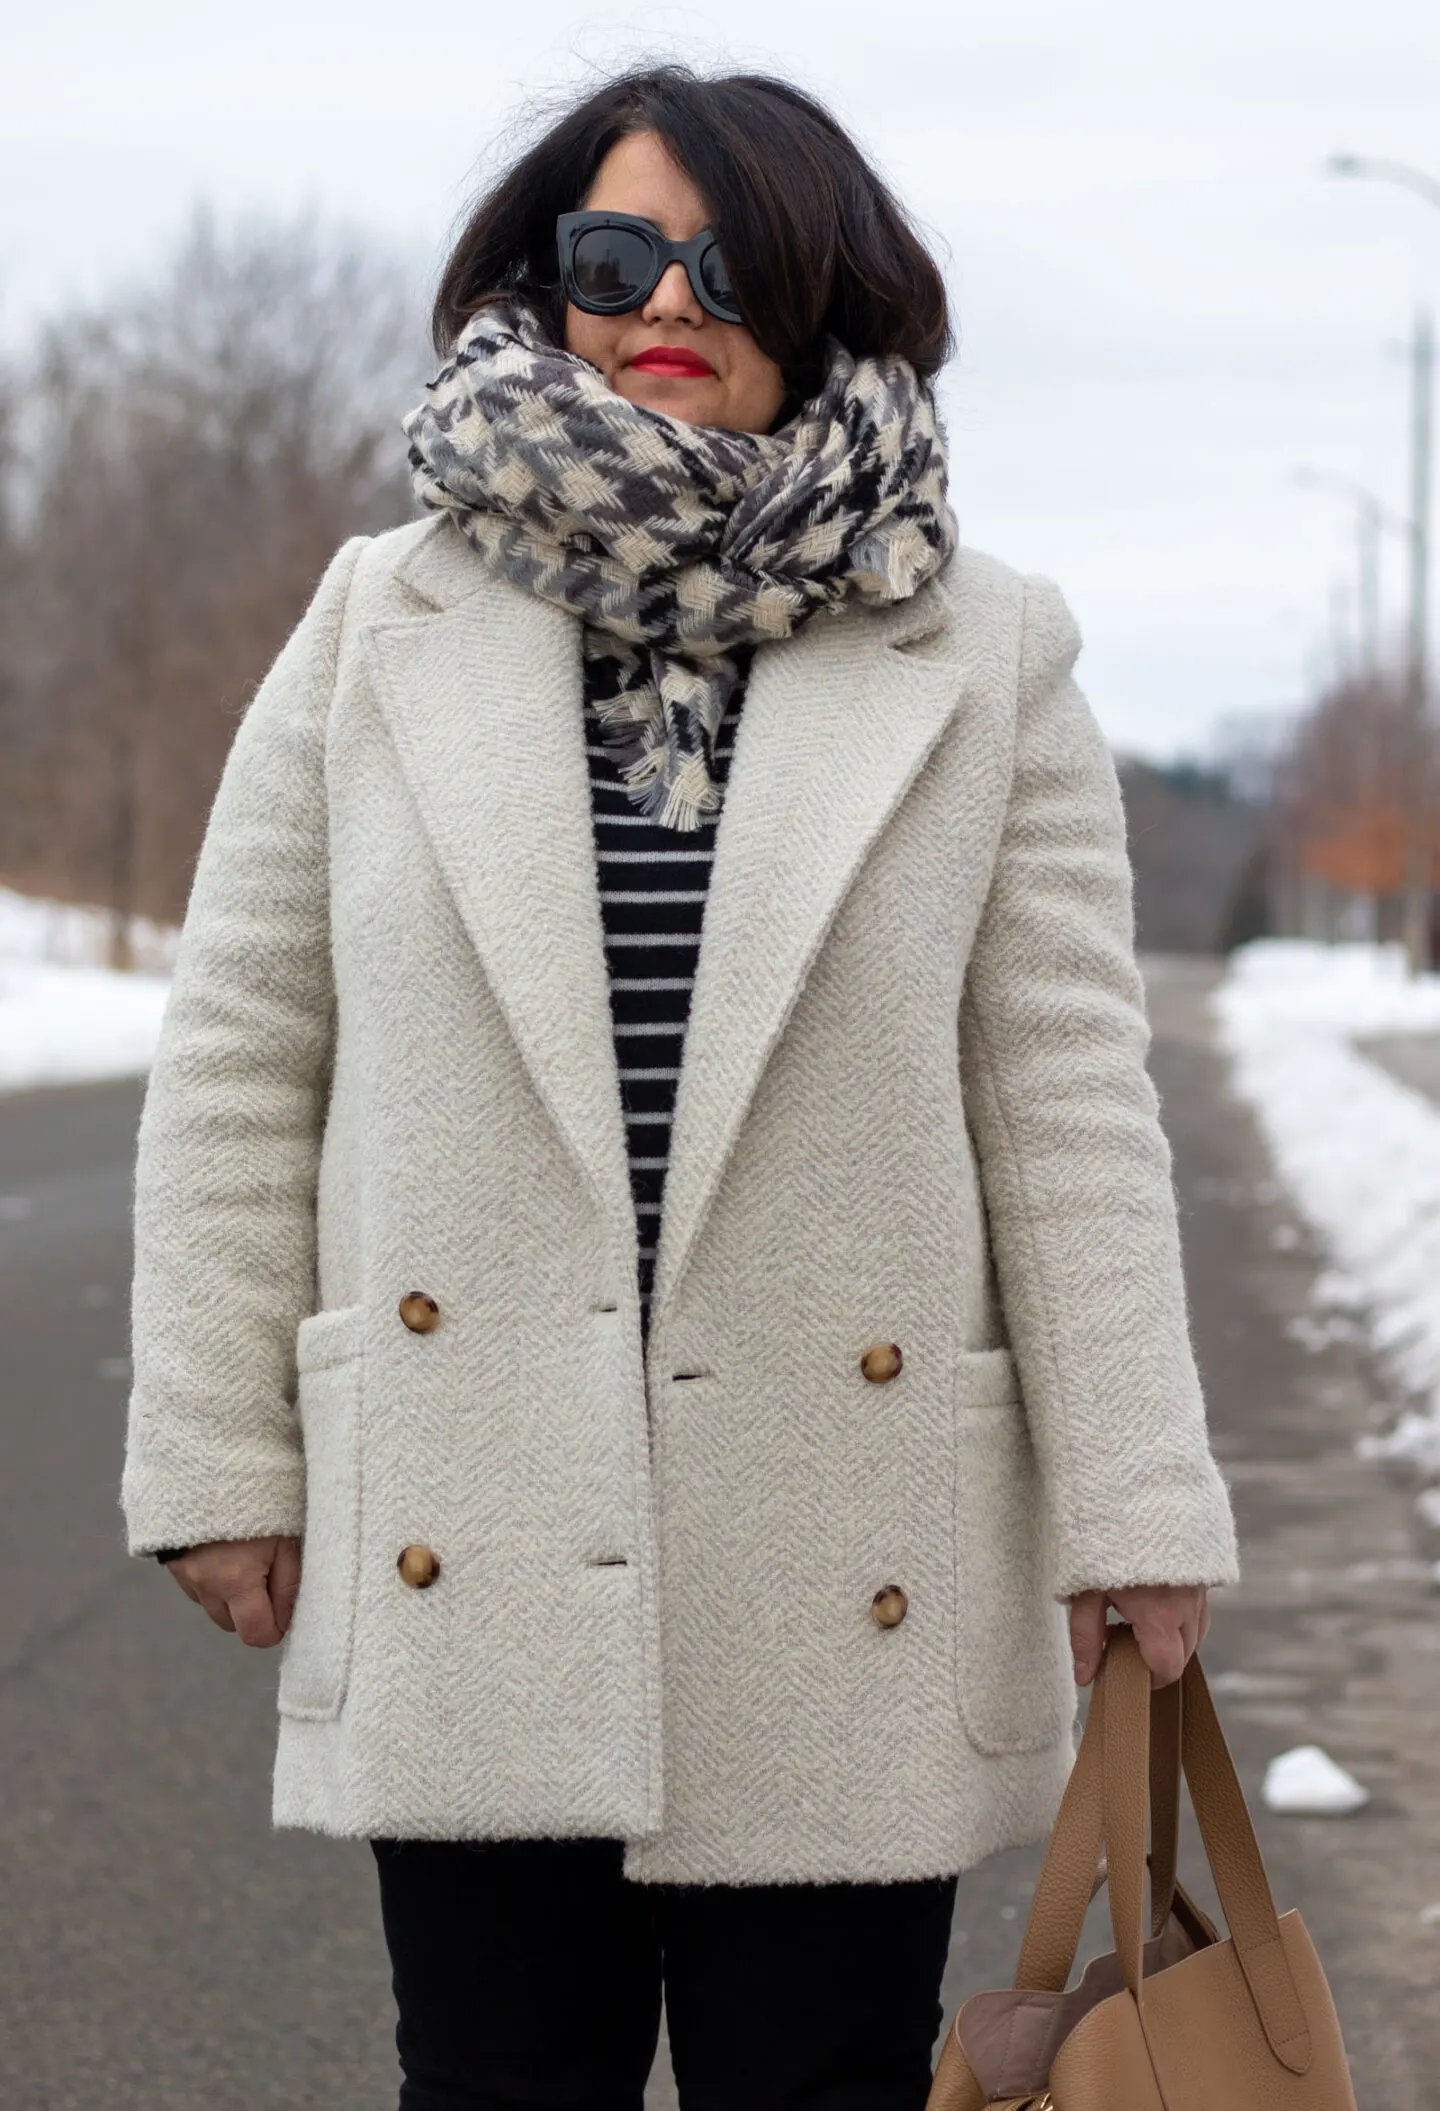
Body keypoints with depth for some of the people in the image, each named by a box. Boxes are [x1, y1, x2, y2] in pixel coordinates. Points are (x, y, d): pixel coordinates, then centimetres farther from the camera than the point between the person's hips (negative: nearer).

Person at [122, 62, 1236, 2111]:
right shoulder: (378, 632, 7)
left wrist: (1131, 1516, -2)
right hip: (474, 1557, 1)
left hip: (844, 1577, -1)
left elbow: (1069, 1099, 2)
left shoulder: (979, 664, 4)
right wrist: (216, 1458, 4)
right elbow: (238, 1072, 8)